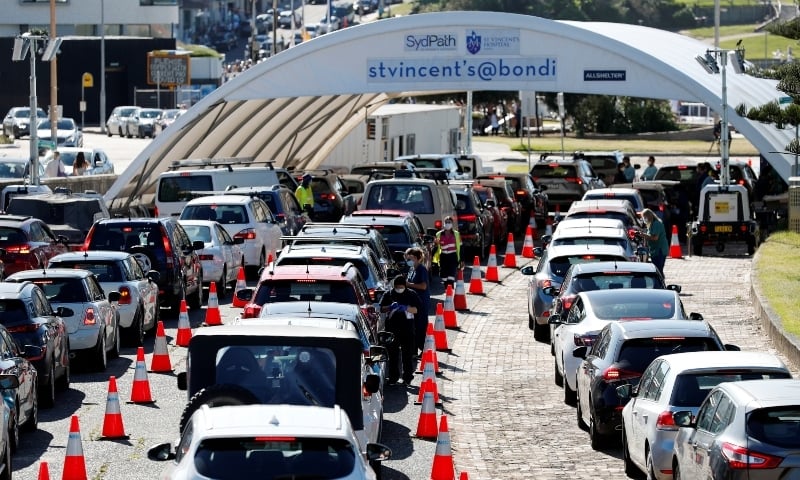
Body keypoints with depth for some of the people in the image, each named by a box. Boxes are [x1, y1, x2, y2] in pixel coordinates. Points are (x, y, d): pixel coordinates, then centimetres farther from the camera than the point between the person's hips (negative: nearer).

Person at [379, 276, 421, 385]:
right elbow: (381, 309, 6)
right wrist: (390, 307, -15)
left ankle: (407, 376, 7)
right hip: (392, 326, 1)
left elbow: (417, 309, 0)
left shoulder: (411, 294, 5)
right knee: (392, 353, 4)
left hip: (407, 327, -1)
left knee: (408, 353, 0)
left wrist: (406, 308, -17)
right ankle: (393, 376, 10)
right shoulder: (388, 295, 8)